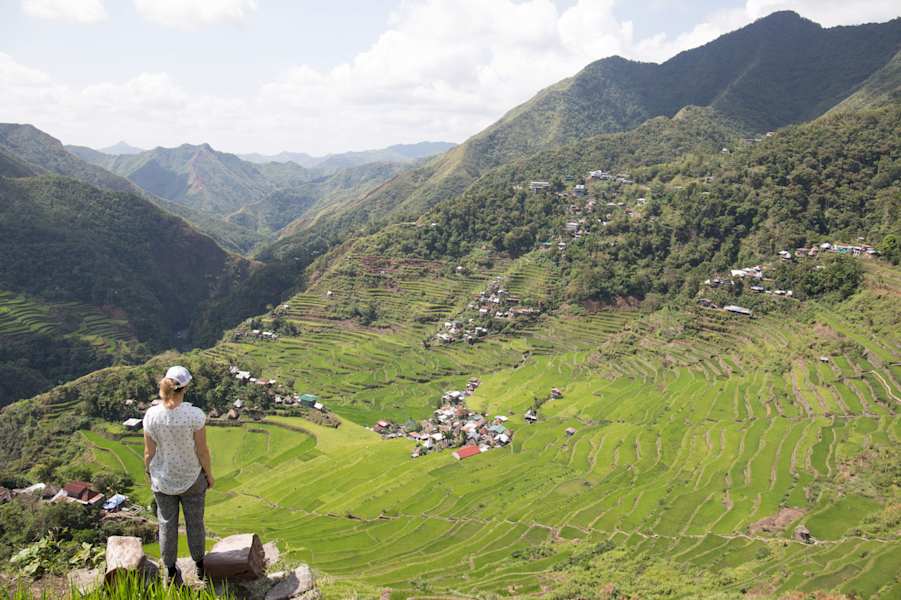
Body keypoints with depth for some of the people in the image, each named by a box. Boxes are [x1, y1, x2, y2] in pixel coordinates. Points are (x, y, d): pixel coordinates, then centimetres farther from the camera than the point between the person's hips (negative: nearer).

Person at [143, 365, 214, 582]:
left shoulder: (152, 415, -21)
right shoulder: (195, 415, -27)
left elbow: (149, 452, -10)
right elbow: (202, 450, -18)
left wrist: (149, 475, 9)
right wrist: (209, 474, 0)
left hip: (163, 479, 1)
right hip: (192, 477, -1)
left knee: (167, 524, 21)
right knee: (195, 522, 21)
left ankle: (171, 572, 37)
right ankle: (200, 566, 40)